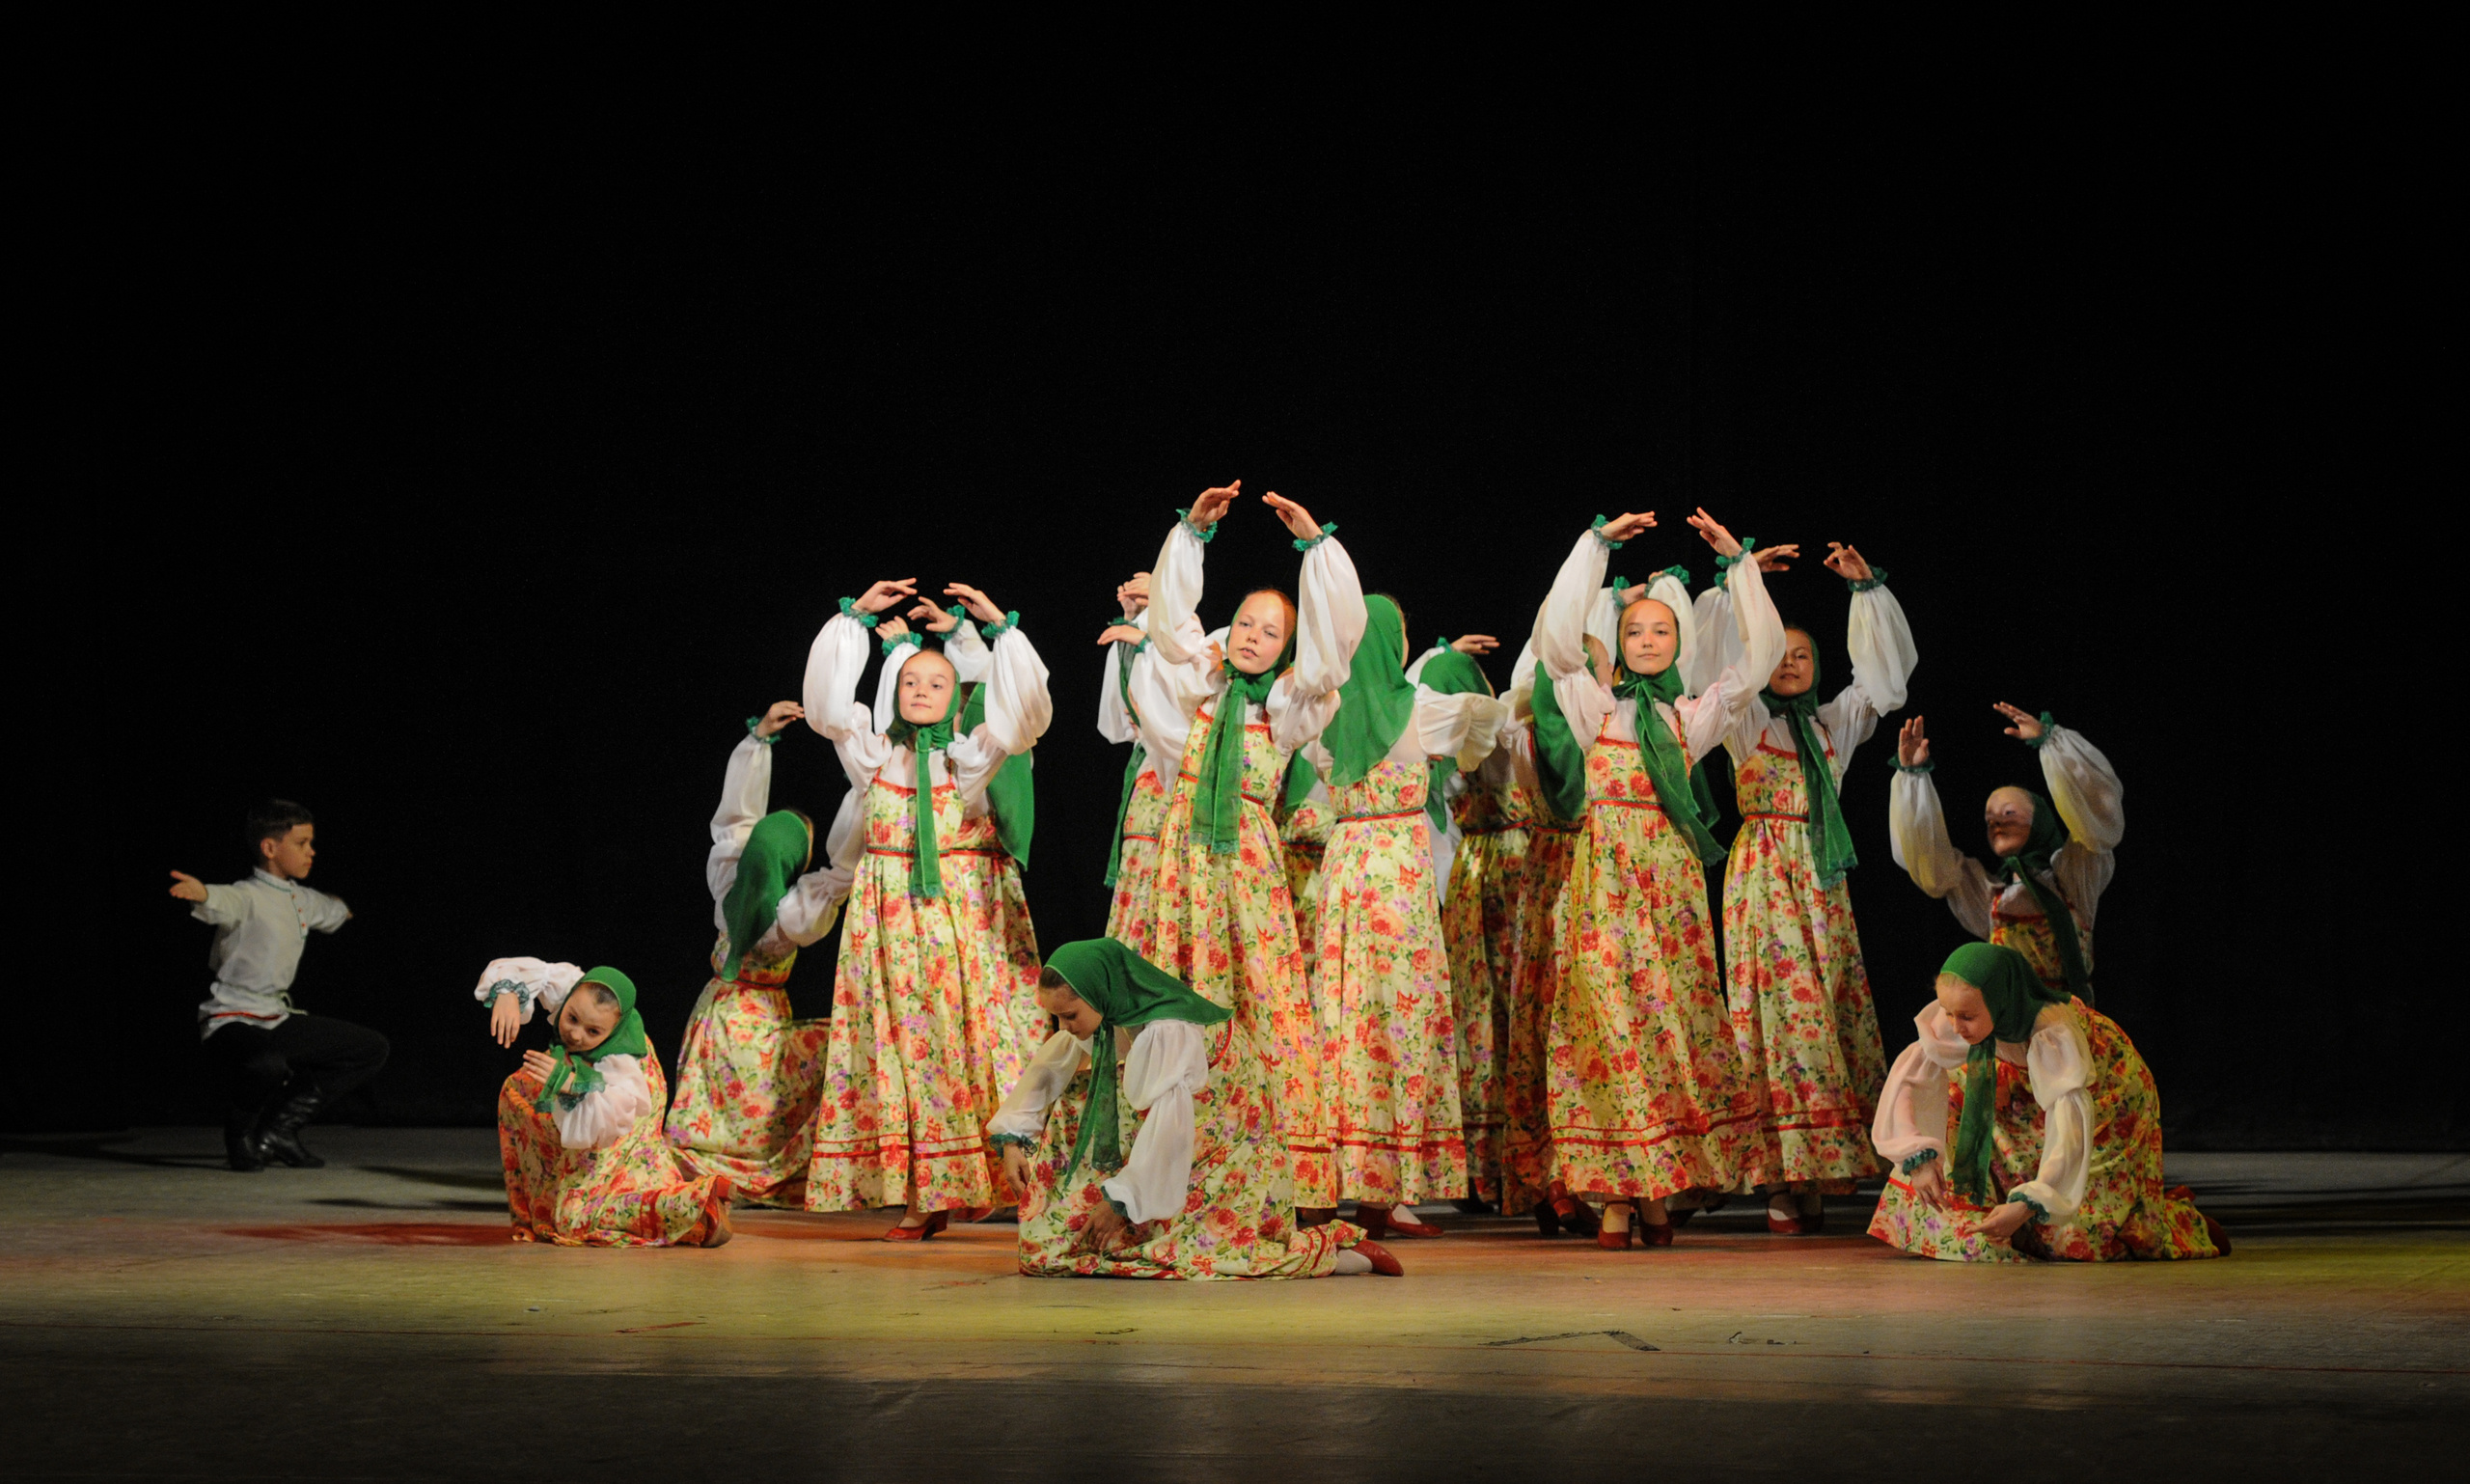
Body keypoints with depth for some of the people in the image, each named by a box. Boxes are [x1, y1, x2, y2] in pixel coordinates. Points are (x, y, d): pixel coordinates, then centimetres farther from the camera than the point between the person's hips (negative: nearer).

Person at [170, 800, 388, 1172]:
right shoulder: (249, 897, -15)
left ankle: (279, 1128, 11)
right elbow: (225, 902, -40)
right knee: (268, 1066, -43)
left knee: (371, 1049, 11)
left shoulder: (302, 900, 14)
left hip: (277, 1019, 10)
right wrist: (201, 894, -64)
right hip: (232, 1018, -9)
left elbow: (328, 911, 40)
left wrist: (341, 909, 63)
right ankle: (239, 1134, -6)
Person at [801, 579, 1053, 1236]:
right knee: (901, 1043, -3)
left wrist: (1002, 628, -8)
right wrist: (856, 617, -4)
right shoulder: (871, 753, 10)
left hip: (965, 913, -1)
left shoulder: (971, 757, 8)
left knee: (971, 1037, -8)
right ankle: (922, 1197, -3)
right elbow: (826, 699, -2)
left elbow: (1026, 712, -5)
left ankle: (978, 1177, -7)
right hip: (890, 912, 1)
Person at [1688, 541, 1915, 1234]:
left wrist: (1867, 588, 7)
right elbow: (1708, 653, -4)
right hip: (1764, 877, -4)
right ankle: (1781, 1180, -12)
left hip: (1823, 881, 4)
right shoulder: (1745, 721, 6)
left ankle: (1816, 1174, 0)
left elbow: (1888, 667, 15)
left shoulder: (1834, 724, 16)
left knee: (1832, 1010, -2)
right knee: (1780, 1008, -10)